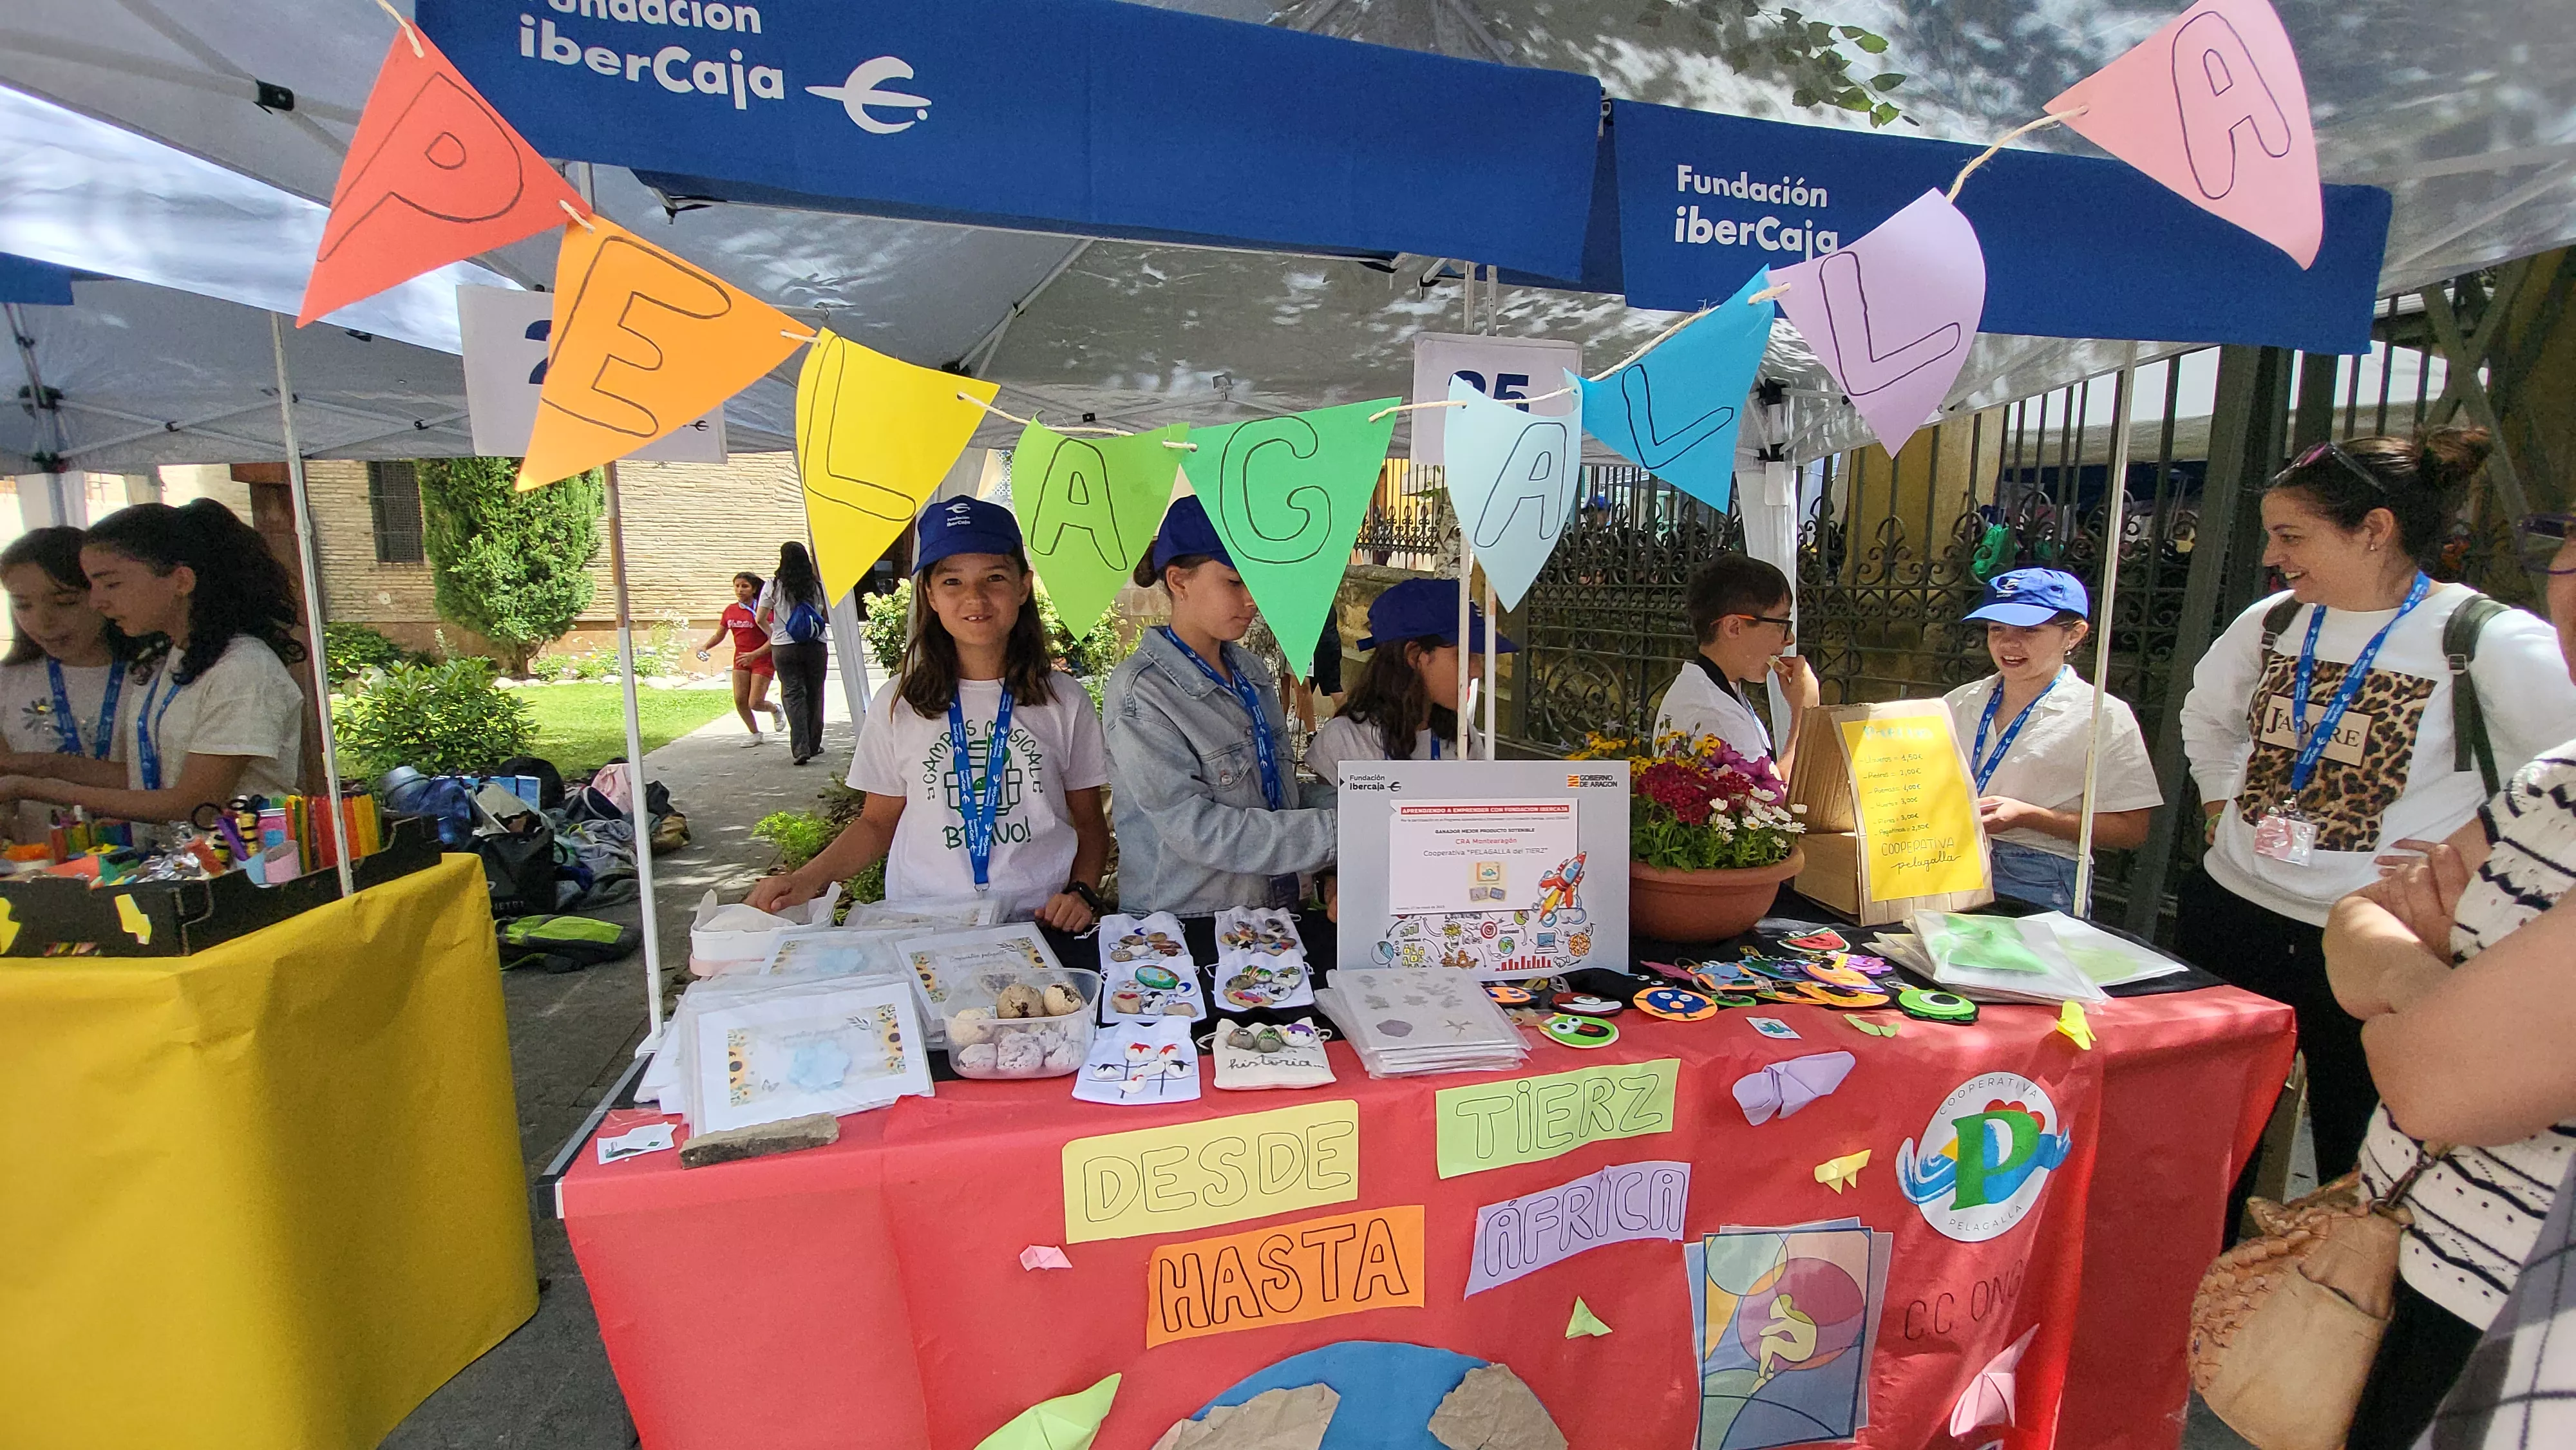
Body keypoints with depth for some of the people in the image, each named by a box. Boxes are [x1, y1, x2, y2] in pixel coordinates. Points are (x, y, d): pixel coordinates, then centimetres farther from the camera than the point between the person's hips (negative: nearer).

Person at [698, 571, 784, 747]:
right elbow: (719, 635, 14)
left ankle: (776, 710, 26)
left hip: (763, 660, -6)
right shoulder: (730, 610, 4)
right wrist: (704, 647, -4)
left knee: (755, 703, -9)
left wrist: (754, 655, -28)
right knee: (740, 700, -2)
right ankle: (755, 734, 19)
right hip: (741, 660, 6)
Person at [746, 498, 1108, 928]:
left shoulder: (1063, 700, 5)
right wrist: (808, 879, -2)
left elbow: (1089, 822, 11)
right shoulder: (899, 703, 7)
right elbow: (878, 822, 13)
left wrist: (1083, 892, -6)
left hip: (1040, 927, 0)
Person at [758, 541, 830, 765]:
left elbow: (761, 619, -1)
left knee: (793, 695, 0)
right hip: (816, 646, 2)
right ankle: (813, 745, 20)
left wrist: (774, 634, 15)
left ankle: (800, 749, -11)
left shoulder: (773, 587, -4)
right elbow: (825, 612, 9)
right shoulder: (817, 585, 0)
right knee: (814, 694, 12)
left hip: (784, 648, -1)